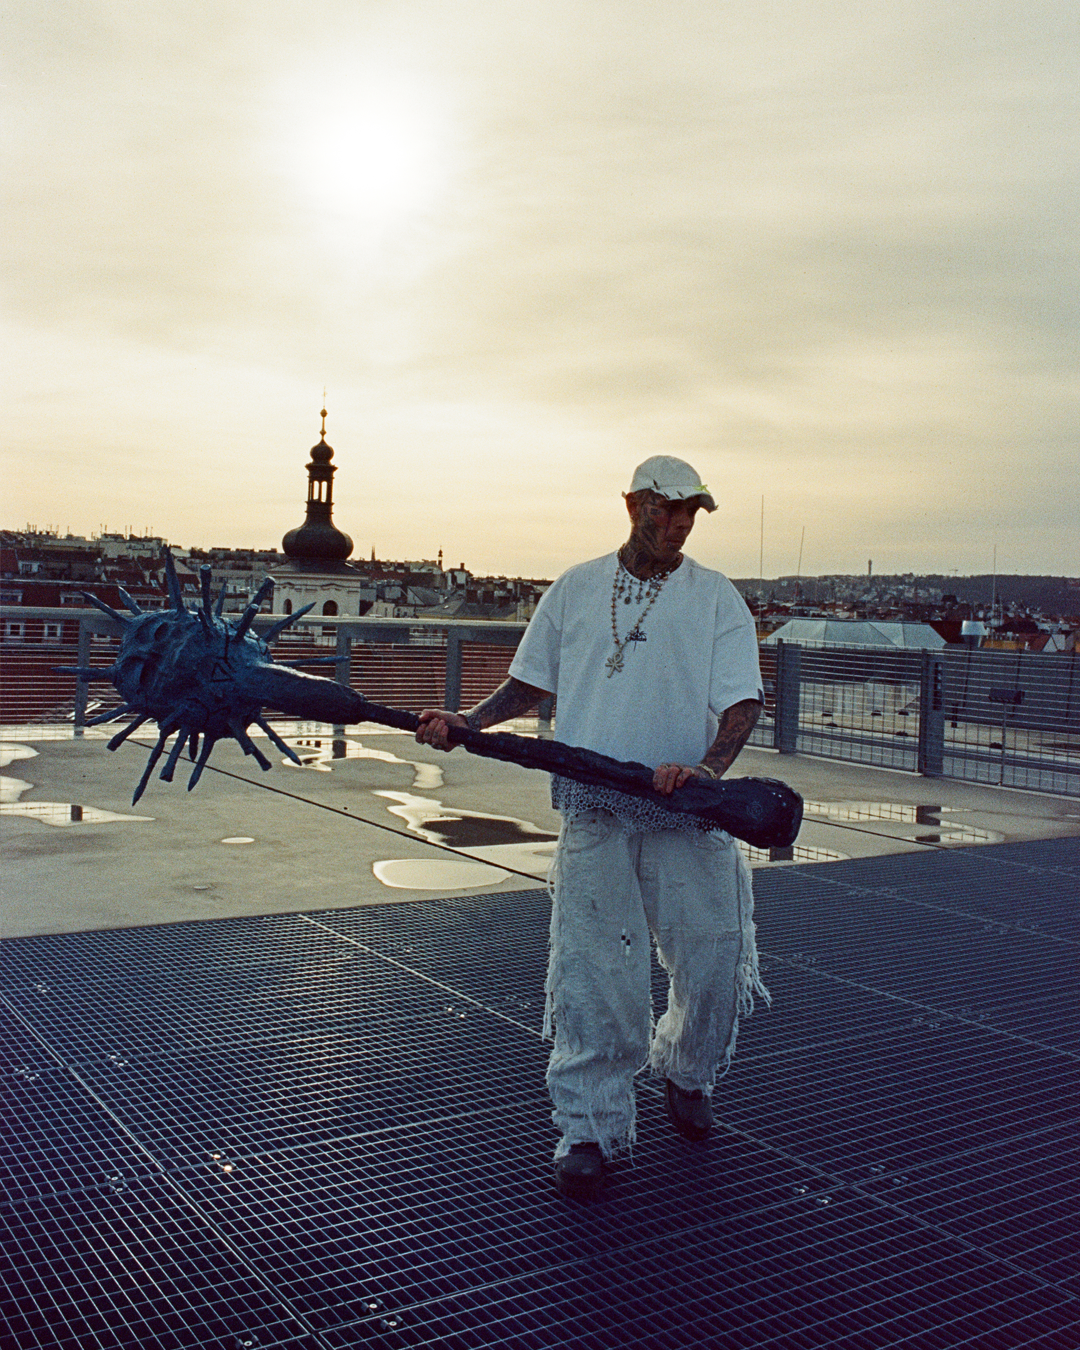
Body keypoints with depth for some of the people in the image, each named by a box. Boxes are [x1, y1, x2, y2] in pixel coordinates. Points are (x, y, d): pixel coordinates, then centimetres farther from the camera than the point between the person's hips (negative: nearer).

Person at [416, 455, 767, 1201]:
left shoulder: (717, 598, 4)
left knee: (715, 960, 3)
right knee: (593, 973, -2)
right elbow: (532, 683, 17)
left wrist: (709, 766, -23)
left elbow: (743, 701, -4)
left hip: (688, 815, 0)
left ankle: (687, 1074, 34)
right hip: (594, 812, 0)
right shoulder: (575, 589, 10)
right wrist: (468, 721, 2)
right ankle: (589, 1128, 13)